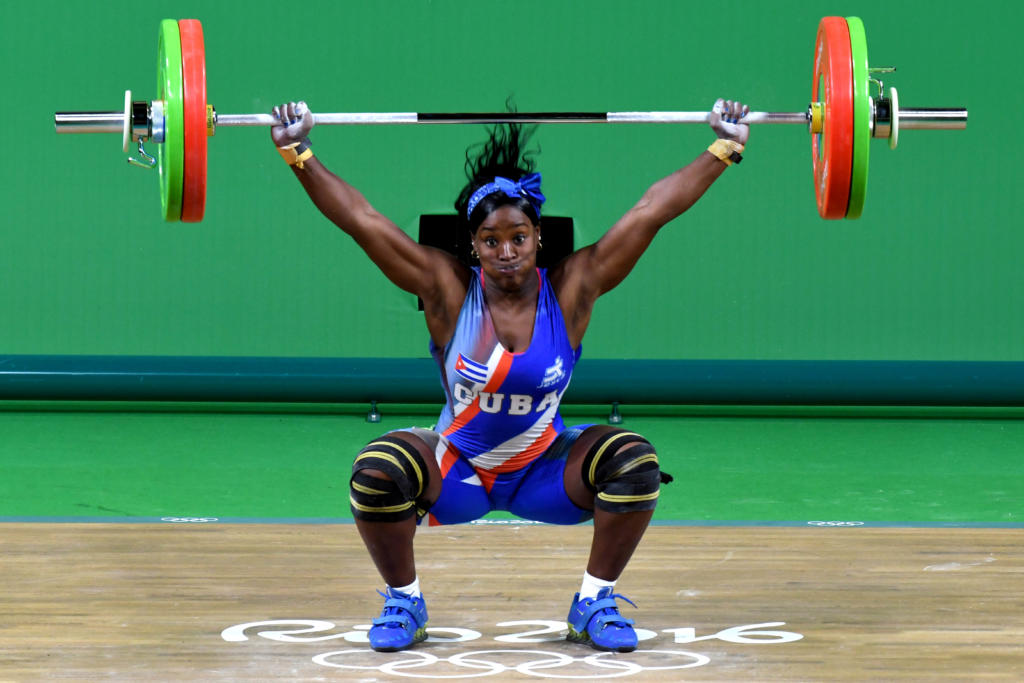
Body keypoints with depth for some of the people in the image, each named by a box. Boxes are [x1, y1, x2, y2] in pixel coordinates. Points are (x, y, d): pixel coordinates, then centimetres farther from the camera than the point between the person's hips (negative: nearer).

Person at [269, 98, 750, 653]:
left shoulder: (571, 289, -13)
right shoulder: (448, 291, -15)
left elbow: (652, 211, -14)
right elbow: (362, 220, -18)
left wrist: (724, 150, -14)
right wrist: (298, 154, -23)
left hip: (545, 473, 1)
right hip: (455, 471, -1)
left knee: (634, 462, -26)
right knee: (376, 471, -30)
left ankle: (594, 603, -6)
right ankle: (404, 603, -5)